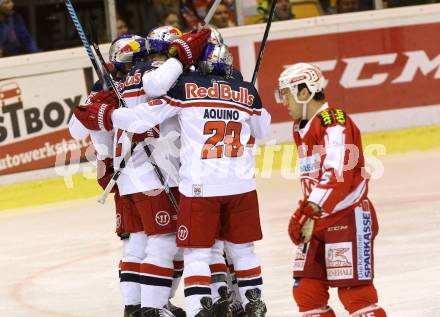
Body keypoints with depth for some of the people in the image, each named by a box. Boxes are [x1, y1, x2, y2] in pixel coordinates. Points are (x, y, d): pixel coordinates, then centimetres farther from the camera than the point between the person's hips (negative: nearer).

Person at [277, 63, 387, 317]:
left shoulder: (334, 123, -15)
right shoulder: (301, 127, 16)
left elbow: (338, 176, -26)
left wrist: (309, 212, -31)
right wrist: (305, 213, 18)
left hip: (348, 217, -10)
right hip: (319, 220, 10)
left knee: (354, 292, -12)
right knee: (306, 291, 7)